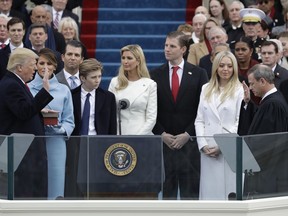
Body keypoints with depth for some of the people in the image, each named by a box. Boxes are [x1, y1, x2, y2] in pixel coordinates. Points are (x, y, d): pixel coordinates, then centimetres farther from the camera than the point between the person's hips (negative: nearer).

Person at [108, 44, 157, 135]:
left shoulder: (150, 85, 1)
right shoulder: (115, 82, 8)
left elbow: (151, 118, -2)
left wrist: (137, 137, -12)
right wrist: (115, 136, -4)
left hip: (142, 135, -2)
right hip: (117, 134, 2)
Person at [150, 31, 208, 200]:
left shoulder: (198, 74, 3)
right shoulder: (156, 75, 7)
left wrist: (187, 135, -8)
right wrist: (162, 134, -5)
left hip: (189, 140, -1)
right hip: (164, 141, 1)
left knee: (190, 188, -1)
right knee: (167, 187, 3)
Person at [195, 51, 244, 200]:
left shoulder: (239, 90, 0)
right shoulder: (206, 89, 15)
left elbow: (240, 122, -6)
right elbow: (199, 120, 12)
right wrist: (203, 145, -2)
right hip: (208, 151, 4)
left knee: (230, 189, -5)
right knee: (209, 191, 3)